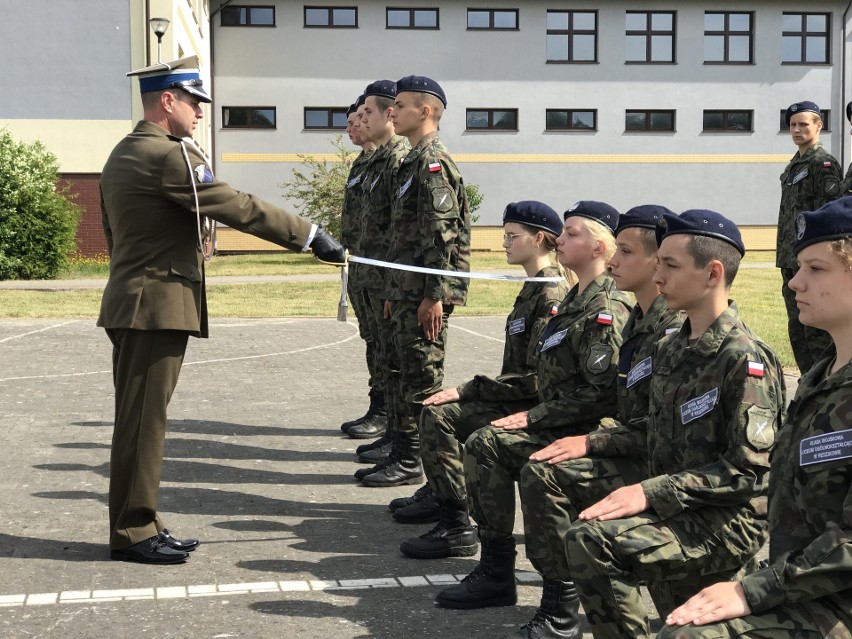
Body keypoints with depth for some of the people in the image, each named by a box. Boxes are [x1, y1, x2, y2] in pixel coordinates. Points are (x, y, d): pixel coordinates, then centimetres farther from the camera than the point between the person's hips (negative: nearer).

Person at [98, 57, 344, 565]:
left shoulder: (123, 155, 16)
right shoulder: (170, 156, -15)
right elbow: (242, 209, -18)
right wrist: (310, 235, -13)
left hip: (132, 304, 10)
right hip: (159, 306, -10)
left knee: (139, 418, 13)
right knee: (144, 419, -4)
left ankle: (138, 524, 20)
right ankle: (133, 532, 3)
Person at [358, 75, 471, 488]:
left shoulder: (433, 161, -13)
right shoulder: (414, 160, 18)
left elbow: (443, 233, -20)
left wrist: (434, 295, -22)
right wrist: (395, 293, 22)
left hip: (426, 291, -10)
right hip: (407, 290, 10)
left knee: (422, 378, -3)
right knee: (403, 373, 14)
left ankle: (411, 463, 3)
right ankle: (401, 454, 23)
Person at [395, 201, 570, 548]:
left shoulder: (550, 296, -18)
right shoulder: (535, 288, 14)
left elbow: (537, 379, -23)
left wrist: (466, 391, -18)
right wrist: (467, 391, 10)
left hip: (532, 408, -10)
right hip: (518, 400, 10)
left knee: (438, 415, -19)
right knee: (434, 407, 14)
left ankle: (456, 527, -16)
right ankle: (439, 493, 29)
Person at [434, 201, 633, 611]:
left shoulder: (606, 309, -16)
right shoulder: (576, 300, 16)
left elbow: (602, 393, -23)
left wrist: (535, 417, -17)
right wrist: (534, 416, 8)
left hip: (589, 433, -10)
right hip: (564, 425, 10)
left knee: (486, 444, -20)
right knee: (483, 443, -1)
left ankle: (497, 575, -13)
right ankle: (494, 569, 2)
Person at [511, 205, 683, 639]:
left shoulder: (675, 328, -17)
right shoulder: (640, 320, 14)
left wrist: (591, 442, -20)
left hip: (657, 465, -10)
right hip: (633, 456, 10)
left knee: (546, 473, -22)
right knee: (538, 468, 6)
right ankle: (557, 601, 12)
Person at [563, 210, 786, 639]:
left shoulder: (745, 360, -17)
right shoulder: (672, 349, 10)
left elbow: (749, 470, -21)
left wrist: (651, 491, -24)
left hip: (730, 522, -8)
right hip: (681, 512, 8)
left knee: (591, 538, -23)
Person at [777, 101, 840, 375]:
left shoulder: (823, 162, -8)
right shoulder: (793, 166, 19)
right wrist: (783, 257, 18)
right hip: (791, 260, 9)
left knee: (816, 331, -8)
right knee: (797, 329, 13)